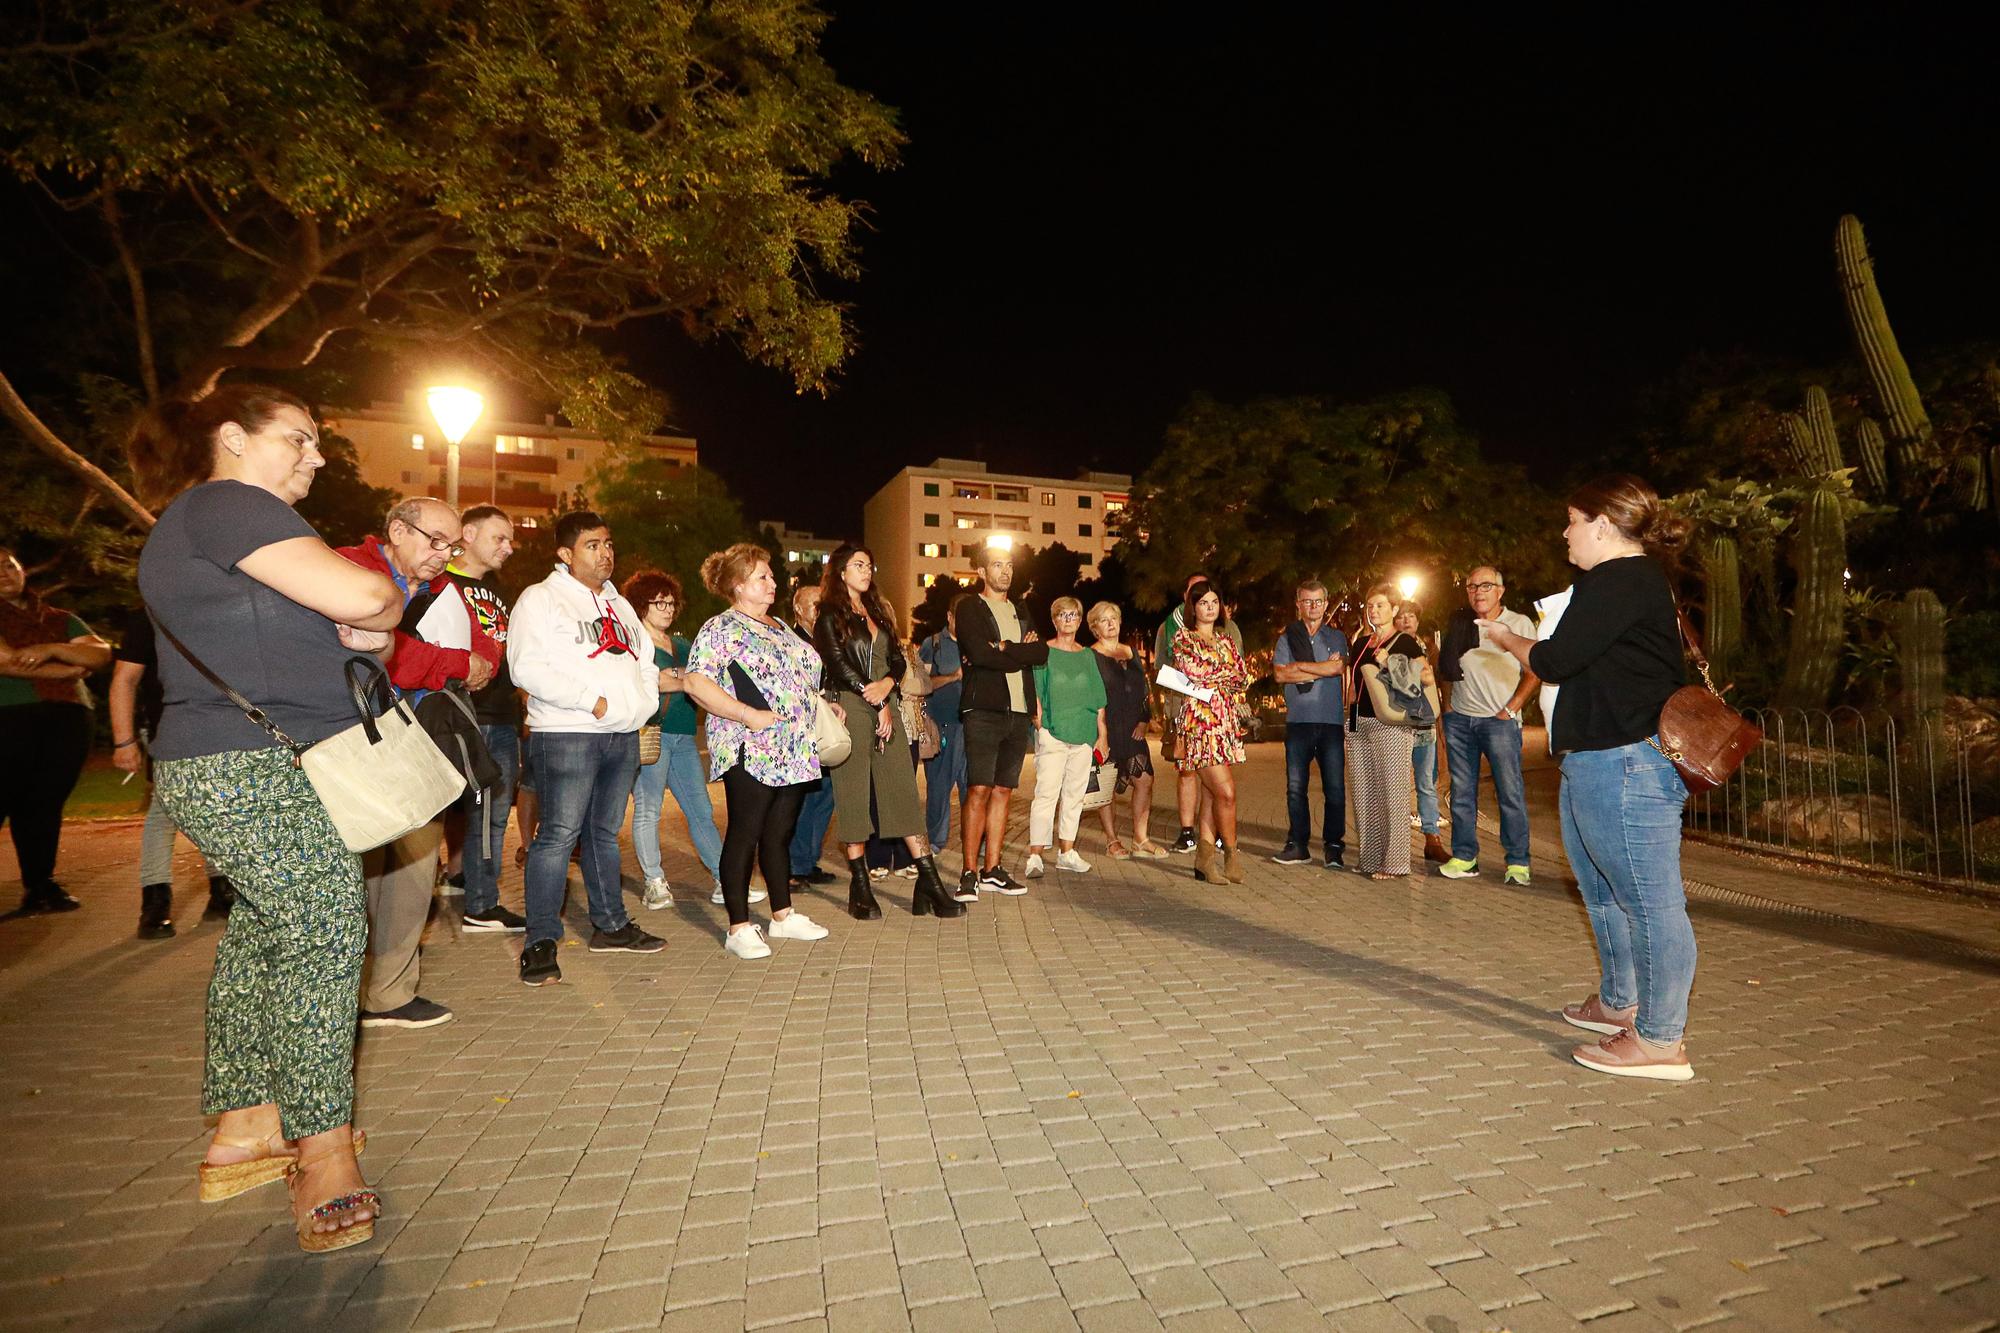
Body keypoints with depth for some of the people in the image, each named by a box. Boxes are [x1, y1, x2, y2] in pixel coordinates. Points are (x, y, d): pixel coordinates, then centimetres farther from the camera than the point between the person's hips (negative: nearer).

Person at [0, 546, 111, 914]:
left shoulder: (59, 620, 19)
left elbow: (101, 655, 7)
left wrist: (52, 650, -9)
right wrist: (66, 670, -1)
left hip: (66, 720, 3)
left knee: (45, 804, 5)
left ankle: (40, 885, 11)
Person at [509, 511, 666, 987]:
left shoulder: (619, 604, 21)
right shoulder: (541, 599, -2)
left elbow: (646, 663, 26)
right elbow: (527, 668, -14)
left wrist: (643, 703, 8)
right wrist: (591, 701, -17)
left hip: (624, 735, 7)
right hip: (566, 735, -7)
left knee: (605, 832, 13)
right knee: (559, 834, -8)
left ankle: (610, 925, 22)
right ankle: (541, 943, 0)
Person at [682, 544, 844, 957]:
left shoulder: (779, 626, 19)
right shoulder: (721, 628, -7)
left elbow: (802, 675, 28)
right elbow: (695, 681, -18)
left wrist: (821, 706, 12)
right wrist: (748, 714, -22)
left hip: (794, 751, 8)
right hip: (752, 752, -8)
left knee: (781, 832, 14)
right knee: (745, 835, -2)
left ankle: (783, 914, 25)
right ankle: (739, 927, 7)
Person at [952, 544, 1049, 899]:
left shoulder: (1019, 611, 21)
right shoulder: (969, 607, 2)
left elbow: (1042, 652, 4)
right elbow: (979, 653, -15)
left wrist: (1004, 649, -10)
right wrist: (1021, 653, -5)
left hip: (1018, 711, 6)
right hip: (984, 710, -6)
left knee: (1003, 790, 7)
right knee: (979, 789, -9)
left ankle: (992, 870, 13)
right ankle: (969, 873, -4)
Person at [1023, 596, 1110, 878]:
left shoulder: (1087, 655, 14)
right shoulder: (1044, 652, 3)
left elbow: (1098, 700, 15)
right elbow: (1036, 693, -2)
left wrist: (1102, 734, 11)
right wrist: (1039, 725, -13)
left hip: (1084, 735, 5)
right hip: (1052, 732, -4)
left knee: (1074, 794, 8)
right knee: (1046, 793, -10)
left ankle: (1066, 853, 17)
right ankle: (1035, 856, -8)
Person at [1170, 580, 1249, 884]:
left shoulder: (1226, 641, 19)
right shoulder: (1183, 638, 2)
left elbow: (1243, 679, 10)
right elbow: (1192, 670, -15)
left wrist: (1208, 677, -4)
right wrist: (1226, 671, 0)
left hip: (1225, 721, 6)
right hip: (1199, 721, -6)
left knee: (1212, 794, 5)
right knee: (1226, 792, -11)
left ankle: (1205, 860, 10)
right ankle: (1231, 855, 4)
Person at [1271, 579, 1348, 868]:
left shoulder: (1337, 637, 12)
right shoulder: (1287, 638, 12)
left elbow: (1340, 667, -6)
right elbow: (1280, 674, -2)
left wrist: (1300, 666, -4)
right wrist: (1323, 668, -4)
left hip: (1331, 722, -1)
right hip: (1298, 721, 1)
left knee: (1335, 788, -1)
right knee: (1296, 787, 3)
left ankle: (1335, 847, 9)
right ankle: (1298, 845, 11)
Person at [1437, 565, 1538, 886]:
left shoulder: (1520, 624, 1)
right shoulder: (1457, 625, 9)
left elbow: (1534, 673, -1)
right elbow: (1443, 667, 18)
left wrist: (1511, 709, -9)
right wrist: (1446, 705, 8)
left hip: (1499, 720, -3)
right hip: (1459, 719, 3)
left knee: (1511, 791, -4)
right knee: (1462, 792, 6)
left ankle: (1517, 862, 4)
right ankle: (1464, 857, 13)